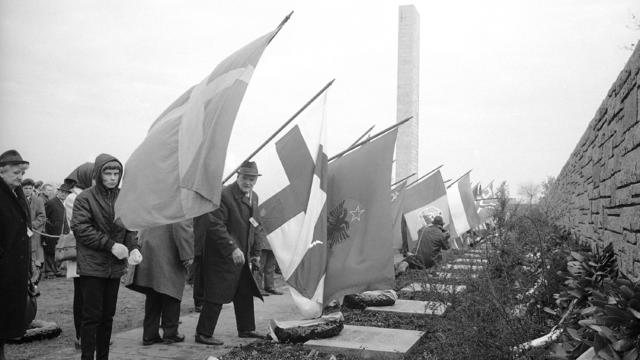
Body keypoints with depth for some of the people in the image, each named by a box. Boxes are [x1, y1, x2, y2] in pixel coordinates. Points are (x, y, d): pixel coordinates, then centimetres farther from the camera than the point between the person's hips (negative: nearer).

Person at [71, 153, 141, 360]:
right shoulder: (85, 198, -6)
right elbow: (80, 227, -13)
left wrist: (134, 247, -8)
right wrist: (111, 245, -18)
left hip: (115, 266, 5)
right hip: (92, 266, -5)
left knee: (108, 315, 12)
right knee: (92, 316, -2)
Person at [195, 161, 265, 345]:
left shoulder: (254, 197, 10)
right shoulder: (224, 195, -18)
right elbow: (215, 225, -24)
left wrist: (255, 252, 18)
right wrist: (232, 248, -29)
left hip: (241, 256, 9)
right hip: (221, 256, -9)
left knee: (245, 294, 16)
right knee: (216, 295, -4)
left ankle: (246, 329, 30)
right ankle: (203, 334, 6)